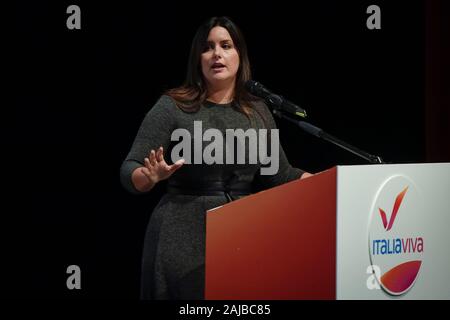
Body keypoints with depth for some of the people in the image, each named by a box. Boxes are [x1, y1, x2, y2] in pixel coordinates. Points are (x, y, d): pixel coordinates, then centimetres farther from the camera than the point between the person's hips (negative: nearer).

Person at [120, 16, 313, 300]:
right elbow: (130, 172, -5)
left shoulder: (258, 111, 9)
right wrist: (152, 176, -27)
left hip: (244, 236, 4)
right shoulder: (173, 106, -4)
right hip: (185, 238, -4)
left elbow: (280, 175, 12)